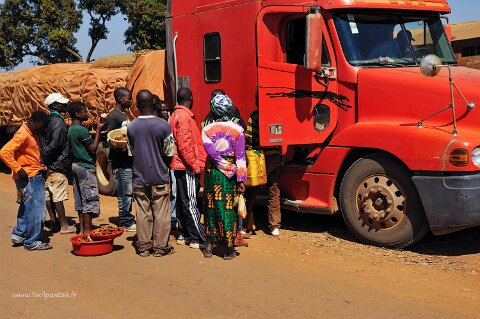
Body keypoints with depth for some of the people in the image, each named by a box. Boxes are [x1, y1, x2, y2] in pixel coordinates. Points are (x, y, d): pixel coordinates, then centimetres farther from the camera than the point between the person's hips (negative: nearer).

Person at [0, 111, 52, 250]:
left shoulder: (32, 134, 12)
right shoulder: (23, 135, -18)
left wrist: (40, 165, 12)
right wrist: (18, 170, -25)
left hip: (35, 176, 10)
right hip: (28, 178, -10)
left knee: (26, 207, 19)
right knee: (35, 210, -4)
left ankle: (19, 234, 30)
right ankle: (32, 242, 4)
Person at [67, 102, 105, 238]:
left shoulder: (71, 129, 11)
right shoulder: (81, 130, -17)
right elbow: (93, 148, -15)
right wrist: (98, 130, -12)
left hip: (77, 166, 10)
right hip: (86, 167, -10)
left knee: (81, 200, 12)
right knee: (90, 200, -5)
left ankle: (82, 230, 17)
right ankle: (87, 232, -4)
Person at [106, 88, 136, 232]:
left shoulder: (124, 115, 16)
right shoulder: (113, 116, -12)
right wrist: (123, 149, -28)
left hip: (128, 160, 9)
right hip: (120, 162, -9)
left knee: (128, 192, 13)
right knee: (125, 192, -5)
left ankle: (127, 219, 20)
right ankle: (126, 222, 2)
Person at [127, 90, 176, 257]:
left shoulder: (131, 127, -4)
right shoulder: (163, 125, -13)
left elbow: (132, 150, 7)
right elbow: (170, 152, -7)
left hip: (139, 177, 3)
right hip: (159, 177, -2)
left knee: (142, 213, 10)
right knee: (161, 213, 7)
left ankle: (143, 246, 16)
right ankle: (161, 246, 12)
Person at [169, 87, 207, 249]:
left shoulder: (174, 115, 16)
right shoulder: (184, 116, -14)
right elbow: (184, 143, -20)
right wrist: (195, 165, -17)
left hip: (179, 165, 10)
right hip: (187, 166, -10)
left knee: (182, 202, 13)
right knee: (190, 203, -9)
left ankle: (184, 235, 20)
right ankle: (198, 239, -7)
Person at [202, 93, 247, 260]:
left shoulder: (206, 130, -2)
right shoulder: (236, 129, -5)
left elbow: (212, 153, -10)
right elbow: (240, 156, -7)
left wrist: (227, 167, -6)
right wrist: (241, 179, -6)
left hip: (212, 171, 1)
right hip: (229, 176, -1)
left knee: (212, 206, 13)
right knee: (229, 208, 4)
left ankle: (210, 245, 18)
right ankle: (229, 249, 5)